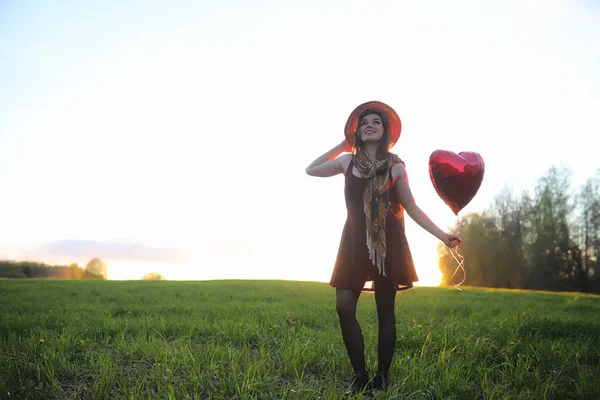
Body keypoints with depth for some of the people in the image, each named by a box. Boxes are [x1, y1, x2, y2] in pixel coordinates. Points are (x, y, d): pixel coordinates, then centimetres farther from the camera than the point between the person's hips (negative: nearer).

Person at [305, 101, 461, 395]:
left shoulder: (395, 167, 2)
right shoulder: (347, 161, 8)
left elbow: (412, 209, 4)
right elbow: (311, 170, 18)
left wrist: (442, 235, -4)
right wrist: (343, 145, 14)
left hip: (387, 242, -2)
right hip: (355, 241, 2)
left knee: (385, 311, 3)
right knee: (344, 307, -6)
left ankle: (381, 378, 15)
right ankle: (360, 376, 7)